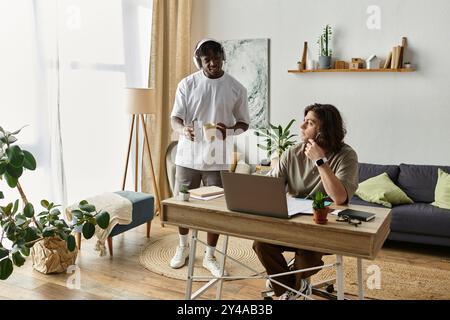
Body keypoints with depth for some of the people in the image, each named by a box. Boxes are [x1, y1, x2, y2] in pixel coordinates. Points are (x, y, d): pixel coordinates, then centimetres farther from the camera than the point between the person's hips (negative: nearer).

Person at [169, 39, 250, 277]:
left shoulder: (236, 88, -1)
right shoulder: (187, 84, -2)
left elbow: (244, 123, 5)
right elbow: (175, 118, -3)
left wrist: (228, 130, -18)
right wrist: (183, 129, -27)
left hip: (217, 158, 0)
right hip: (188, 156, 1)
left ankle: (209, 257, 25)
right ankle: (183, 248, 37)